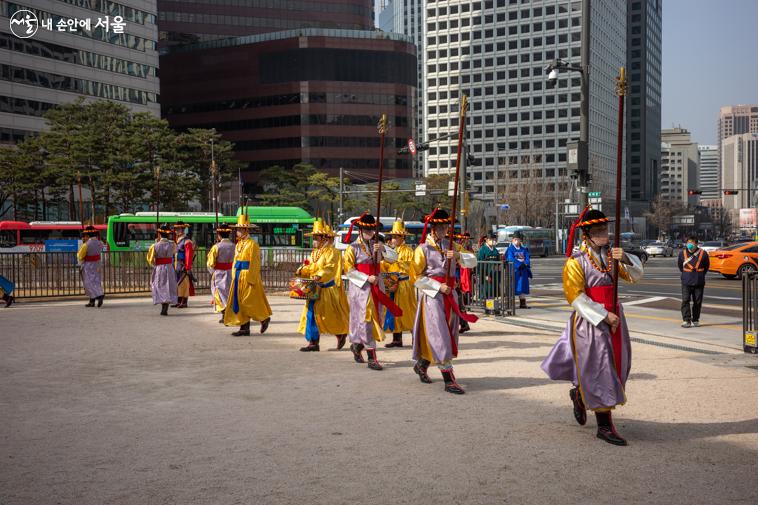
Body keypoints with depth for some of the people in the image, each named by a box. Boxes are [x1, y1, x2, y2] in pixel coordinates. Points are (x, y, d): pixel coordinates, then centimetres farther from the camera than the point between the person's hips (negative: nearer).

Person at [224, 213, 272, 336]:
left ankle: (264, 318, 15)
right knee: (238, 302, 7)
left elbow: (255, 264, -16)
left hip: (249, 277, -9)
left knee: (248, 303, -6)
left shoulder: (252, 244, -13)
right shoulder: (239, 244, 13)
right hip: (238, 277, 9)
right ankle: (244, 328, 12)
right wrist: (234, 277, 12)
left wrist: (251, 279, -19)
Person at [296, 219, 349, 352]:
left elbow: (330, 268, -22)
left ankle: (341, 334, 18)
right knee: (312, 312, 3)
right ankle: (313, 342, 4)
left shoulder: (332, 252, -10)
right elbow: (311, 267, 18)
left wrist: (320, 276, -36)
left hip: (328, 289, -8)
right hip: (316, 288, 8)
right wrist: (302, 270, -1)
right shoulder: (315, 252, 17)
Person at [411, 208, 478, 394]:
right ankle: (449, 381, -7)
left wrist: (458, 255, -16)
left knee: (448, 335, 14)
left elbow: (472, 262, 2)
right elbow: (418, 278, -7)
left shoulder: (451, 246, 10)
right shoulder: (423, 249, -4)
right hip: (431, 296, -6)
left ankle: (421, 365, 36)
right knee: (440, 337, -8)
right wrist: (438, 287, -15)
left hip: (450, 295, 6)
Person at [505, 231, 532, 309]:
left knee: (523, 286, 6)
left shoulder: (524, 250, 15)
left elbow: (527, 259, 6)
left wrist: (525, 264, -16)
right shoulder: (510, 249, -1)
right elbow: (511, 259, -12)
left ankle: (523, 303, 11)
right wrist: (519, 265, -21)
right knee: (512, 287, -5)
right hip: (513, 271, -5)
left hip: (523, 272, 5)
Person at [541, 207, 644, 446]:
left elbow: (636, 275, 7)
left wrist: (625, 258, -13)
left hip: (613, 317, 7)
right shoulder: (576, 260, -10)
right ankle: (605, 426, 4)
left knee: (616, 365, 14)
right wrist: (603, 315, -18)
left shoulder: (611, 254, 11)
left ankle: (580, 395, 39)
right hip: (589, 321, -7)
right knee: (598, 370, -4)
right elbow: (576, 297, -15)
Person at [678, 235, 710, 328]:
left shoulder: (703, 254, -5)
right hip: (686, 282, 0)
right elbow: (680, 265, 17)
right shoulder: (682, 253, -1)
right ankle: (686, 320, -6)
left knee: (697, 302, 7)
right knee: (685, 300, -9)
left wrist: (701, 275, 12)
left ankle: (695, 320, 19)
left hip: (699, 282, 0)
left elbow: (706, 266, 12)